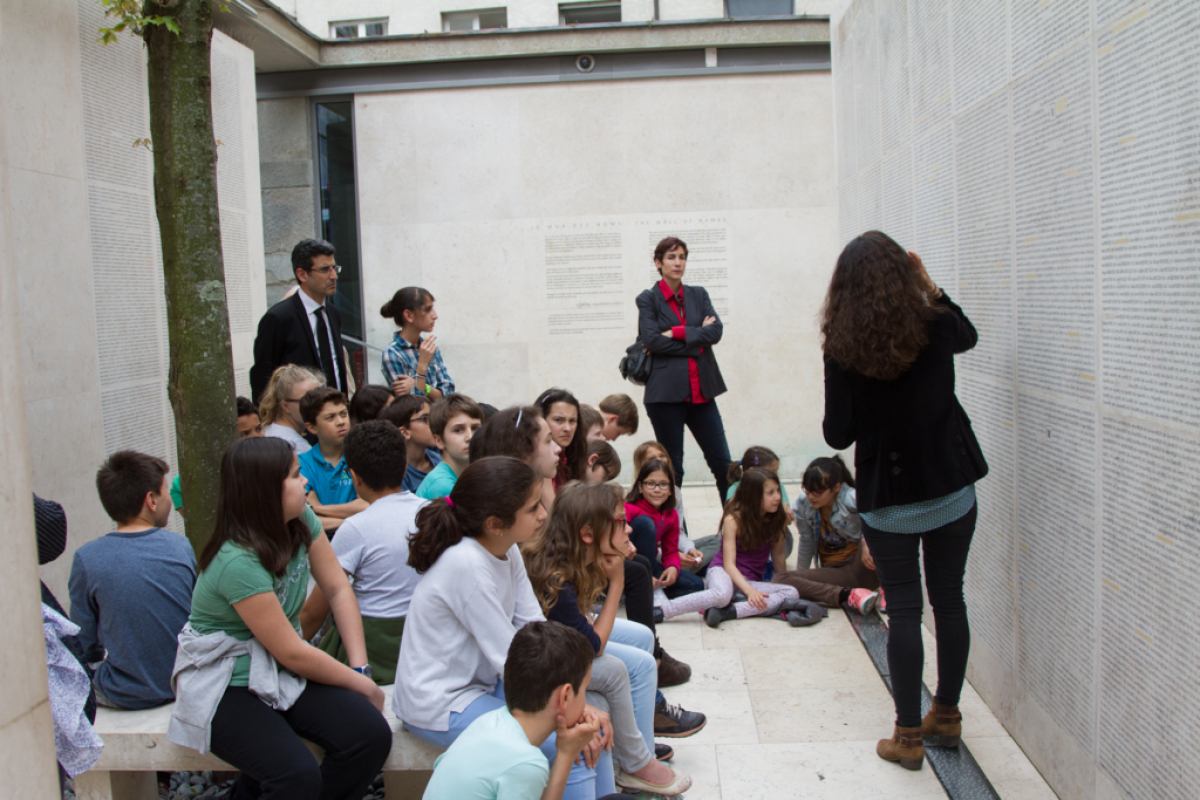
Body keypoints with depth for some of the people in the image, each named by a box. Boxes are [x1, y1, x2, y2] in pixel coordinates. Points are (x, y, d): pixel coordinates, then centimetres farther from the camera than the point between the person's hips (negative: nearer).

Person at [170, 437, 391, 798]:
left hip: (281, 674, 7)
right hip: (227, 687, -7)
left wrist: (360, 667, -9)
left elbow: (338, 589, 1)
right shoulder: (238, 562, -24)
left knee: (372, 735, -14)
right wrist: (364, 686, -11)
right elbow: (292, 653, -20)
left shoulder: (302, 521, -3)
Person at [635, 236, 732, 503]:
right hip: (666, 391, -4)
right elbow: (651, 340, -13)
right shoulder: (648, 299, 2)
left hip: (701, 391, 4)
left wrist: (676, 333, -12)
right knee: (672, 467, 4)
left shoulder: (698, 295, 14)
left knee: (722, 462, 3)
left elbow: (716, 330, -1)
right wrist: (697, 337, -9)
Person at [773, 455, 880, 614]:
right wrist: (799, 573, 21)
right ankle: (848, 595, -32)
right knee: (779, 579, -19)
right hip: (833, 571, 4)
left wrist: (867, 542, -42)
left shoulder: (851, 499, -16)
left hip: (861, 568, -4)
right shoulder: (803, 507, -1)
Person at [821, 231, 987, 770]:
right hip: (951, 489, 3)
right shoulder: (935, 327, -6)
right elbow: (968, 335, 20)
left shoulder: (842, 348, -14)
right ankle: (947, 715, 30)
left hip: (887, 499, -2)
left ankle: (908, 736, 13)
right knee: (950, 601, 15)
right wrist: (930, 287, 15)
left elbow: (837, 434, -10)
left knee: (903, 610, 6)